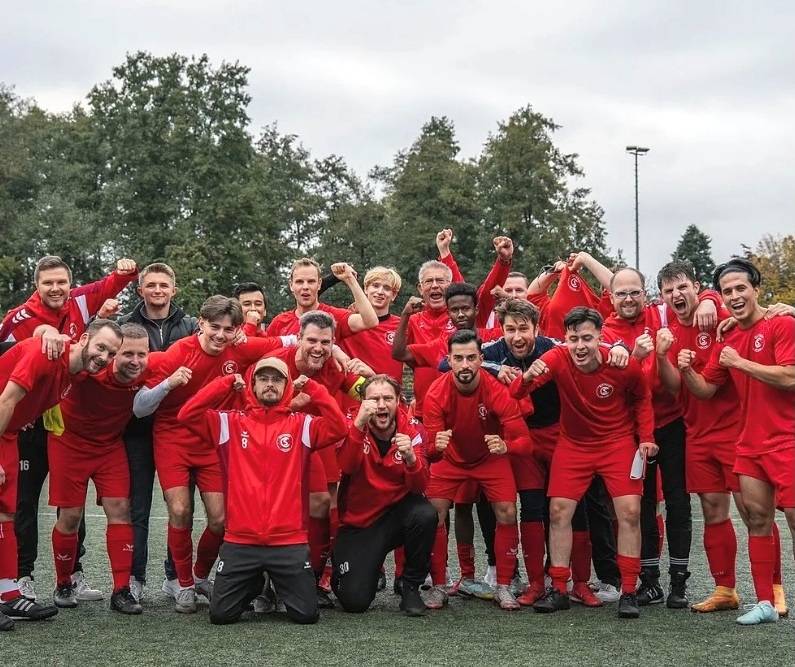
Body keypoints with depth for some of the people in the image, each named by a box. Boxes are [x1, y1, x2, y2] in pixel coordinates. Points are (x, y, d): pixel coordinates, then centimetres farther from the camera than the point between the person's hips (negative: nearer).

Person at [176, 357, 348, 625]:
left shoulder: (302, 424, 4)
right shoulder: (230, 423, 5)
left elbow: (339, 427, -9)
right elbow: (187, 414, -4)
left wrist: (311, 387, -8)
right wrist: (227, 383, -4)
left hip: (290, 542, 0)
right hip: (240, 541, 1)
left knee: (307, 613, -3)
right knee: (221, 614, -1)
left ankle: (280, 586, 31)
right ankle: (253, 586, 32)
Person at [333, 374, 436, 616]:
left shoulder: (411, 430, -8)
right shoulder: (353, 427, -10)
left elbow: (420, 486, -14)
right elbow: (346, 467, -28)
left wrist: (410, 458, -34)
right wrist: (359, 424, -39)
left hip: (397, 512, 2)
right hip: (358, 523, -1)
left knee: (425, 514, -33)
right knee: (355, 600, -17)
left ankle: (410, 587, -8)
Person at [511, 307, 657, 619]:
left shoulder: (625, 366, -19)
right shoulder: (558, 358, -20)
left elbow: (642, 398, 3)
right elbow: (516, 393, -28)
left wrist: (646, 437, -6)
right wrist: (528, 377, -49)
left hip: (618, 443, -1)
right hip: (573, 444, 1)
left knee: (630, 512, -10)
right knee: (559, 511, -3)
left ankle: (628, 592, 3)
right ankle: (558, 590, 9)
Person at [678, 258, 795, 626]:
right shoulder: (727, 340, 12)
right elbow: (705, 390, 13)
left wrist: (740, 362, -16)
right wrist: (686, 370, -7)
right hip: (749, 444, 7)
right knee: (757, 520, 8)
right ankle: (765, 603, 16)